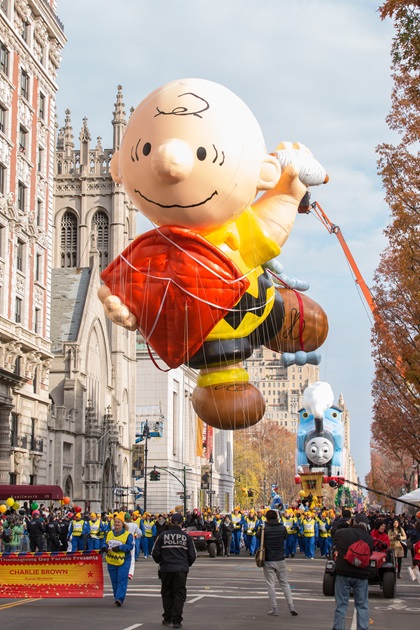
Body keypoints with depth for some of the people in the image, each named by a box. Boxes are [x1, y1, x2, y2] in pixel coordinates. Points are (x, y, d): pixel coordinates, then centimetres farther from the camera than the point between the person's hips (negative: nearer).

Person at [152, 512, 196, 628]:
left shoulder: (162, 535, -1)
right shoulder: (186, 536, 0)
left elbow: (155, 553, 0)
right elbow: (192, 555, 3)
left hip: (166, 570, 1)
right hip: (181, 570, 0)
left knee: (167, 594, 13)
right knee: (179, 594, 5)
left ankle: (167, 619, 17)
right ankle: (176, 620, 0)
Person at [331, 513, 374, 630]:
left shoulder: (341, 533, -5)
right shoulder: (369, 539, -2)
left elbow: (335, 547, 9)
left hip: (343, 573, -1)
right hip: (362, 574, 1)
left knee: (341, 605, 7)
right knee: (362, 605, 9)